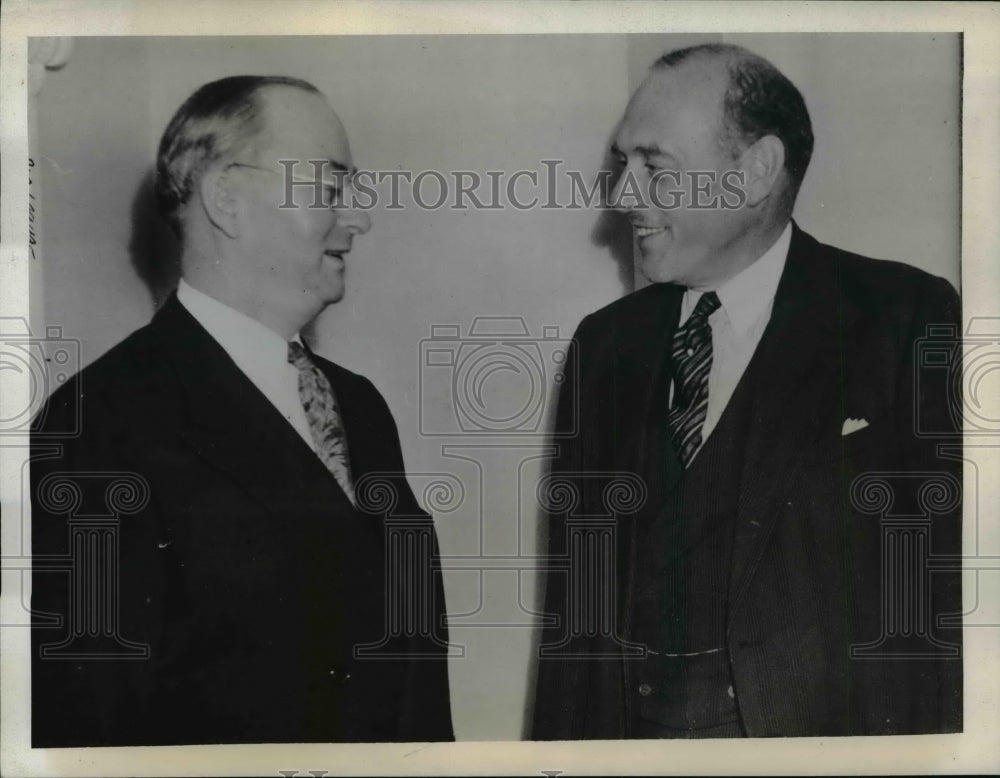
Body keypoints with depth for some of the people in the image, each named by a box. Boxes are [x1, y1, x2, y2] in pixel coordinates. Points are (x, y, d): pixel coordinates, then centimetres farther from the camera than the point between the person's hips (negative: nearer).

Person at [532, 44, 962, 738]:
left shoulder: (906, 321, -9)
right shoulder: (606, 344, 5)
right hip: (632, 723, 4)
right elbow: (574, 594, 5)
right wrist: (560, 740, 1)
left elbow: (954, 592, -12)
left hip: (829, 725, -3)